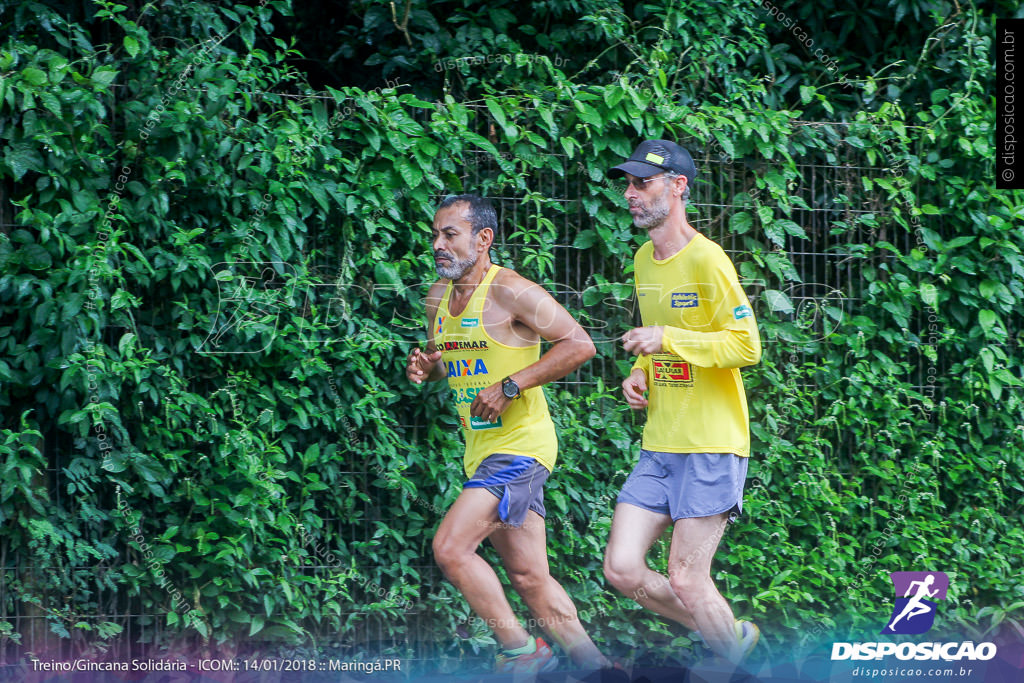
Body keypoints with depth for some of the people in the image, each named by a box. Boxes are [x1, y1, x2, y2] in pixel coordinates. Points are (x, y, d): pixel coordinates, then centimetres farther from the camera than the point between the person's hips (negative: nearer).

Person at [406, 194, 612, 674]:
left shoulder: (510, 292, -14)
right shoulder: (438, 297, 10)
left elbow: (580, 345, -18)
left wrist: (510, 386, -20)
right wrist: (425, 369, 0)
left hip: (520, 445, -8)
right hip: (482, 450, 8)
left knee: (450, 548, -18)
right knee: (528, 577, 9)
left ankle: (520, 650, -6)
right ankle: (594, 666, 18)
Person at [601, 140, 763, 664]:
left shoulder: (705, 260, -13)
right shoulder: (644, 261, 13)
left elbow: (746, 346, -17)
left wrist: (667, 338, -23)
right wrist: (640, 372, 7)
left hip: (711, 446, -8)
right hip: (659, 445, 8)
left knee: (685, 581, -9)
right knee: (622, 569, 1)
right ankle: (734, 635, 18)